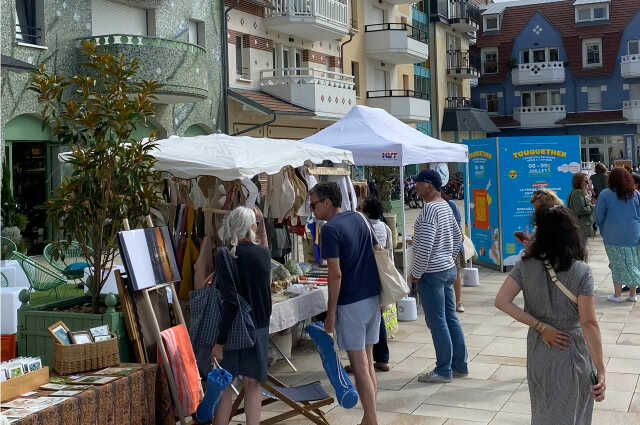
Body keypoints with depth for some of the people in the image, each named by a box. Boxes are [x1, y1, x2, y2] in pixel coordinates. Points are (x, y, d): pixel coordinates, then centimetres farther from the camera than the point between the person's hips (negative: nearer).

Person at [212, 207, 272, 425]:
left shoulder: (225, 257, -14)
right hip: (259, 326, 3)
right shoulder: (264, 253, -1)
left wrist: (220, 340, -17)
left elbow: (230, 301, -19)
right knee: (252, 384, 12)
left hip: (233, 327, -3)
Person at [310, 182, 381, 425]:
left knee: (359, 366, -1)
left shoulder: (330, 230, -14)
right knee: (368, 363, 13)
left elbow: (336, 274, -19)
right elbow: (377, 252, 17)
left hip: (351, 302, -8)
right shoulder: (358, 218, 11)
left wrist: (330, 313, -14)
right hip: (373, 297, 8)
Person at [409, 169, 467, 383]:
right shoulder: (445, 206, 11)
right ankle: (460, 366, 21)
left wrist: (416, 273, -14)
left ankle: (443, 370, 5)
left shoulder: (430, 208, -18)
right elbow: (457, 237, 22)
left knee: (437, 323, -2)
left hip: (432, 273, -10)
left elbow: (424, 246, -23)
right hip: (448, 269, 10)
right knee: (451, 318, 14)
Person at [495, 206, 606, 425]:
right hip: (572, 355, -2)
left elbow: (501, 301, -14)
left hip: (538, 354, 2)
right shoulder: (581, 271, -16)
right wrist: (601, 370, -15)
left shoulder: (526, 266, -9)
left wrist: (541, 327, -11)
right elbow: (589, 323, -19)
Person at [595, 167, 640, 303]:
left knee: (618, 264, 5)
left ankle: (617, 294, 8)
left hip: (614, 236, -3)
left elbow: (599, 216, -2)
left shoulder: (605, 194, -7)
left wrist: (604, 232, 13)